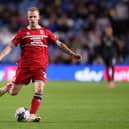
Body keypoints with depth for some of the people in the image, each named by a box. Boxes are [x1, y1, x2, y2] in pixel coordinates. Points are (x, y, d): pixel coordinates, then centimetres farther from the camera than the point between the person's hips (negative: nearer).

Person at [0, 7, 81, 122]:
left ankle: (32, 116, -13)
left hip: (40, 67, 1)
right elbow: (11, 46, 1)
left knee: (39, 90, -18)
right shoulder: (23, 32, 4)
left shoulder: (45, 32, 9)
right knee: (14, 92, 2)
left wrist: (72, 54, 3)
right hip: (24, 66, -1)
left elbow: (59, 44, 11)